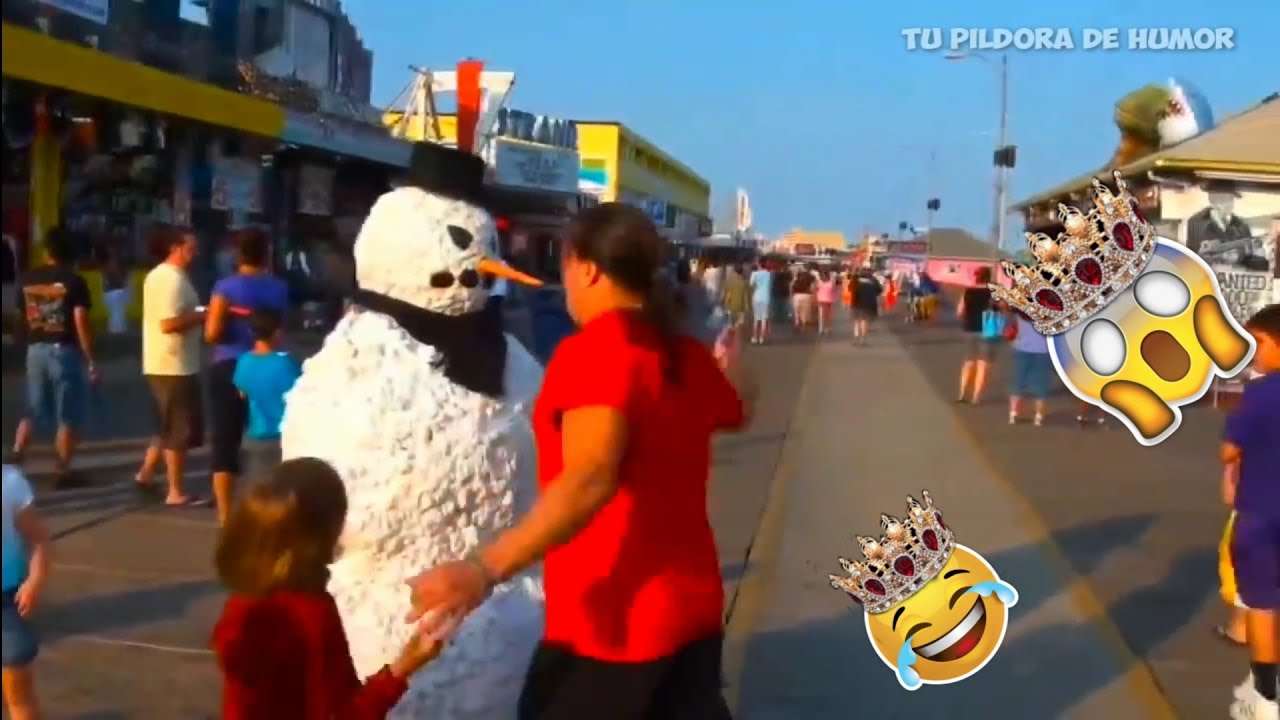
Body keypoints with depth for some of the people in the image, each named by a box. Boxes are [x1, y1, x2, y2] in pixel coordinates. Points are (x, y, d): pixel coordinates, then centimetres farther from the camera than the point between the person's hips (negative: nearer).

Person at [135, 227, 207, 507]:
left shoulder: (158, 275, 16)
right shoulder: (173, 279, -18)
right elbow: (169, 323, -27)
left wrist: (196, 315, 12)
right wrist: (202, 316, -17)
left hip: (163, 363, 10)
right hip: (174, 365, -10)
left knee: (169, 427, 21)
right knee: (181, 430, -3)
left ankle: (146, 474, 28)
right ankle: (176, 493, 4)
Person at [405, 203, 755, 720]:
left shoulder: (593, 352, -18)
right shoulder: (686, 356, 7)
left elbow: (589, 480, -31)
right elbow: (737, 409, 28)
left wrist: (486, 569, -37)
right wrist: (733, 368, 50)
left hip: (616, 624, -8)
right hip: (691, 609, 8)